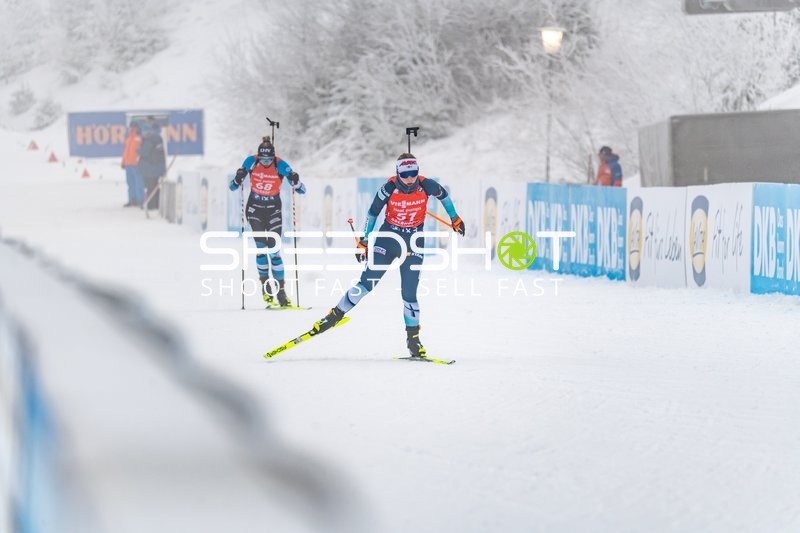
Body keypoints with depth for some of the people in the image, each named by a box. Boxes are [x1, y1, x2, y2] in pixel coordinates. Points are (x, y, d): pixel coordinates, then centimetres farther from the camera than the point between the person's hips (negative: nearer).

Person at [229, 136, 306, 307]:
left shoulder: (281, 166, -16)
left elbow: (302, 191, -14)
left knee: (274, 250, -6)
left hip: (274, 210, -1)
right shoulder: (251, 162, -12)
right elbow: (233, 187, -5)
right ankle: (265, 286, -3)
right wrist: (238, 179, -27)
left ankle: (281, 290, -2)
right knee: (261, 246, -13)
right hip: (255, 208, 1)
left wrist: (296, 182, -36)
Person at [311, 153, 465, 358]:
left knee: (409, 293, -4)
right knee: (366, 284, -5)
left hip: (413, 242, 0)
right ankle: (335, 315, 10)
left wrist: (455, 219, 18)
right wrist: (364, 241, -3)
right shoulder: (389, 188, -17)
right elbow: (373, 212, -4)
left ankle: (413, 338, 7)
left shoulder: (426, 186, -15)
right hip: (387, 238, 0)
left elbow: (443, 195, 7)